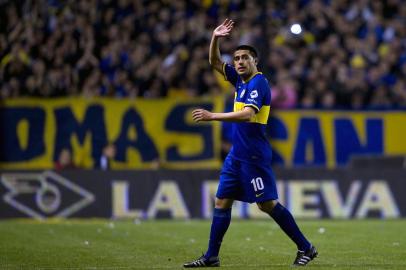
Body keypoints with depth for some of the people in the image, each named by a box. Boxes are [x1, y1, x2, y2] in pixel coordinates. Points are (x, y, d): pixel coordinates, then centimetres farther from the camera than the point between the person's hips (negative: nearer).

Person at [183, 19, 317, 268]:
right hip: (237, 154, 9)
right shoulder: (240, 79, 12)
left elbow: (247, 114, -26)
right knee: (222, 201, 6)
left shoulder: (258, 82, -13)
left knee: (268, 204, -6)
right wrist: (215, 38, 6)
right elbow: (215, 62, 23)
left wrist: (213, 116, -28)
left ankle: (306, 248, 1)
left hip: (254, 154, -9)